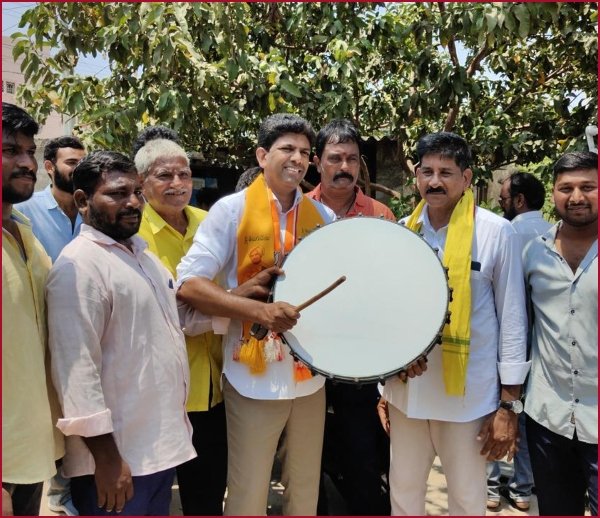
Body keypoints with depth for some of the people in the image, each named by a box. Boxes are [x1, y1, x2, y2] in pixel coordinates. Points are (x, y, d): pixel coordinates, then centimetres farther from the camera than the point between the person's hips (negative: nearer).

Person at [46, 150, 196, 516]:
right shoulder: (79, 266, -17)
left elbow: (172, 318, 22)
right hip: (118, 455, -8)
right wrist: (106, 457, -22)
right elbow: (77, 369, -22)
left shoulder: (141, 252, 11)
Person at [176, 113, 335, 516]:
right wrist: (260, 309, -24)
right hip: (255, 377, -4)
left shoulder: (323, 216, 6)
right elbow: (189, 284, -14)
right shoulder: (232, 210, -8)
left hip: (311, 374, 5)